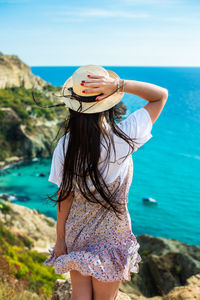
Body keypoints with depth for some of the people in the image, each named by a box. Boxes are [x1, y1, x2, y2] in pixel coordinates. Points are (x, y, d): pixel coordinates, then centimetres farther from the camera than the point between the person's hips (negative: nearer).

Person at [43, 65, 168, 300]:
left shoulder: (65, 144, -17)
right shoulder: (123, 138, -22)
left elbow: (65, 195, -9)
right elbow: (161, 95, -11)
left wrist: (60, 239, 4)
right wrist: (119, 84, -25)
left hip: (76, 233, 2)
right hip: (111, 236, -1)